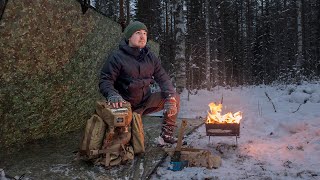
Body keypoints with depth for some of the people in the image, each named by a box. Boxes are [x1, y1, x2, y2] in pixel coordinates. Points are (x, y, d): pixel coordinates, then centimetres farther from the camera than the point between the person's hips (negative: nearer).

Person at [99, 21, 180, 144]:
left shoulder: (150, 57, 5)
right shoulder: (117, 57, -10)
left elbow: (163, 78, 0)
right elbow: (105, 81, -14)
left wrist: (170, 98, -18)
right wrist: (112, 95, -37)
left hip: (146, 102, 5)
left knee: (175, 98, -10)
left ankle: (167, 133, 1)